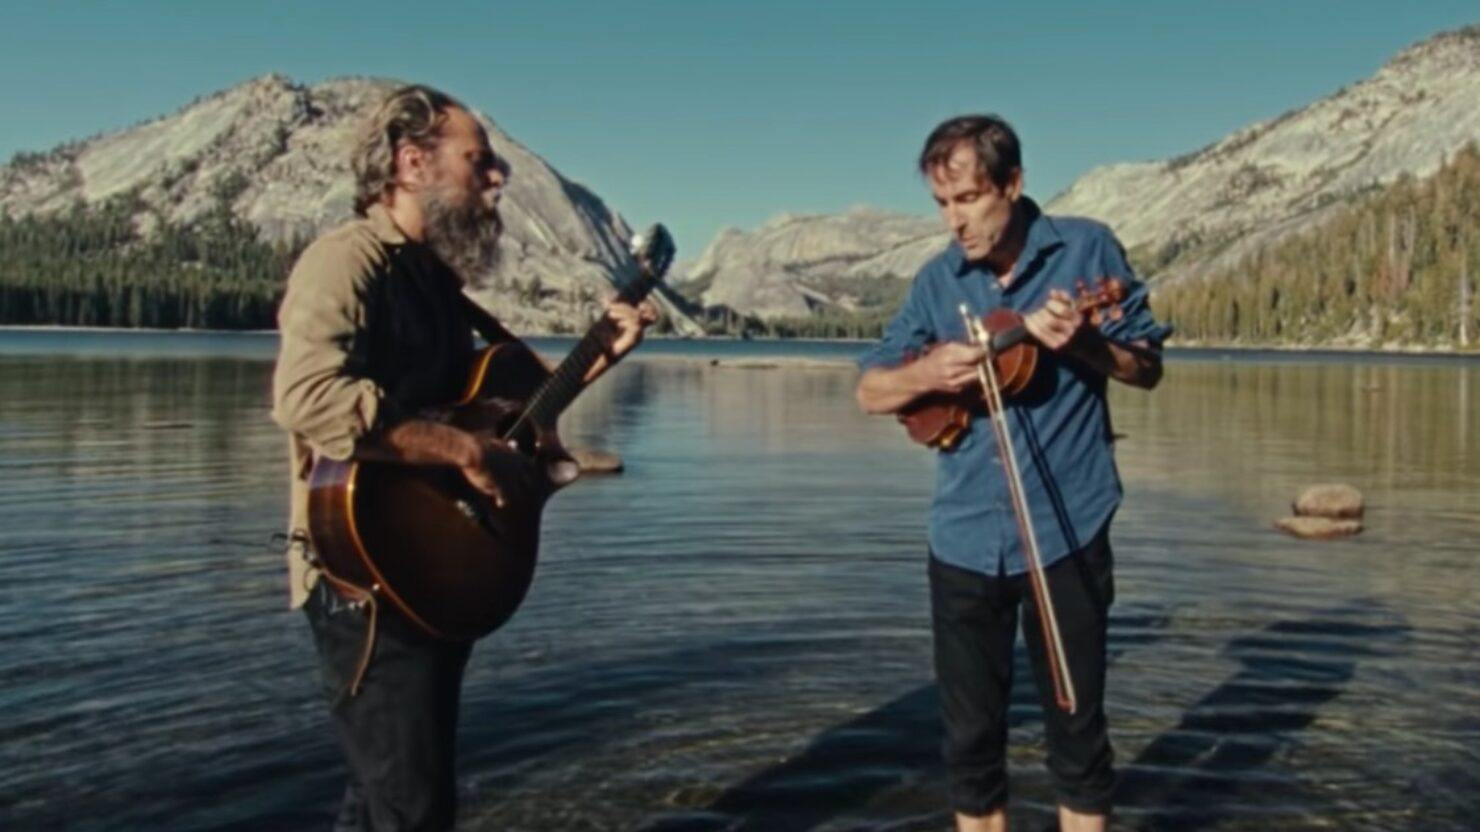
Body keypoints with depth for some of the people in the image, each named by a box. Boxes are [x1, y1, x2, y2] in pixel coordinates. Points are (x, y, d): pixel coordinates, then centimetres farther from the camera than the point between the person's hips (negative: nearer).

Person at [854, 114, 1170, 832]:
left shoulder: (1085, 248, -3)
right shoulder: (937, 280, 4)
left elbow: (1147, 368, 2)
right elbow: (869, 391, 7)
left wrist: (1081, 342, -18)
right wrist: (926, 373, -15)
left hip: (1066, 533, -2)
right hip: (964, 540, 3)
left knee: (1076, 728, 8)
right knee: (969, 735, 10)